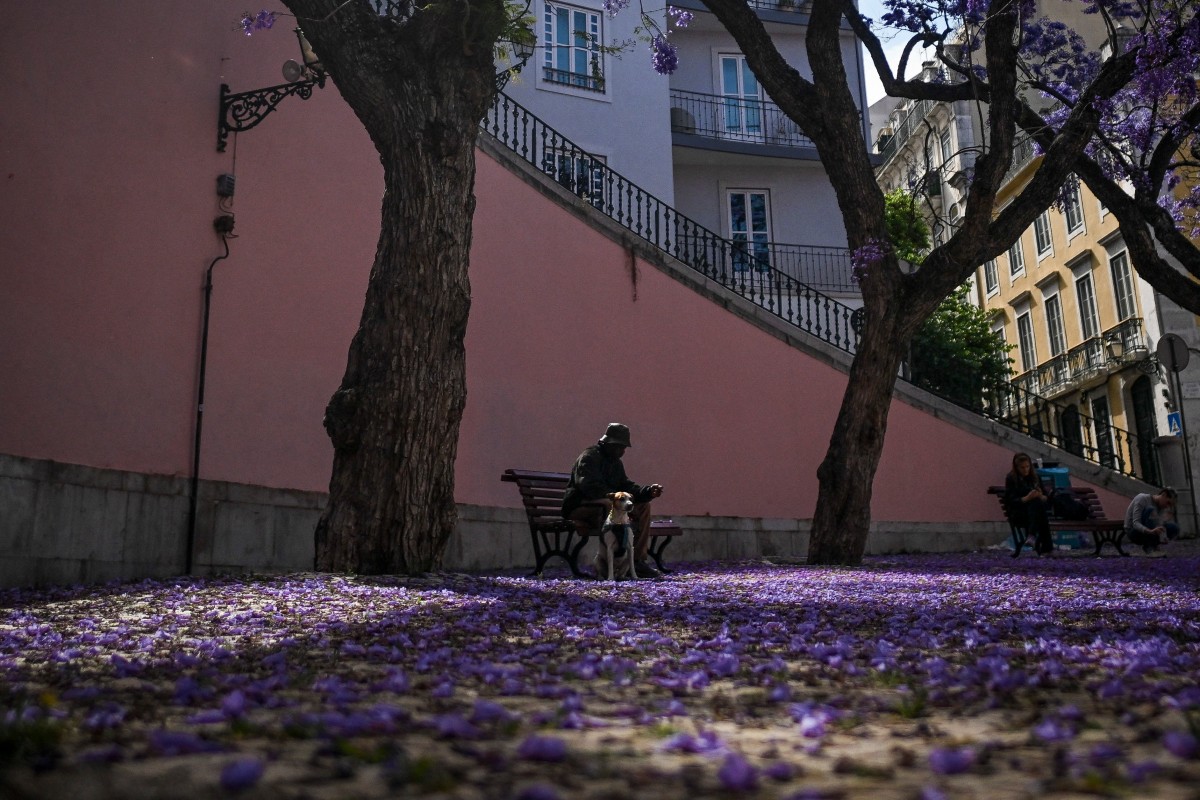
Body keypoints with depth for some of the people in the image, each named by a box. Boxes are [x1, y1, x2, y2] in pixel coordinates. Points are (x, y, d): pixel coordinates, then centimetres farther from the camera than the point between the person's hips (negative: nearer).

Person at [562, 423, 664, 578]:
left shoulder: (615, 462, 17)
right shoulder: (588, 458, -12)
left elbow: (626, 485, 13)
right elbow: (590, 487, -27)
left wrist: (648, 491, -5)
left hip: (606, 505, 9)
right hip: (578, 507, -9)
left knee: (643, 506, -3)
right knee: (608, 504, -40)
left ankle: (637, 560, -10)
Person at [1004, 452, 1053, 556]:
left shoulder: (1035, 477, 15)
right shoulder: (1011, 479, 2)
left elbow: (1046, 498, 13)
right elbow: (1010, 501, -7)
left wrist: (1041, 496, -12)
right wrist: (1026, 498, -24)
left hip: (1035, 511, 3)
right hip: (1017, 514, -3)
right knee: (1037, 503, -33)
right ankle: (1046, 547, -42)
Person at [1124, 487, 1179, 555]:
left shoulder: (1161, 507, 2)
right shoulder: (1142, 499, -19)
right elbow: (1135, 524, -30)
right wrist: (1150, 531, -48)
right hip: (1133, 532, -6)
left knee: (1174, 528, -16)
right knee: (1150, 510, -30)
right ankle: (1150, 547, -25)